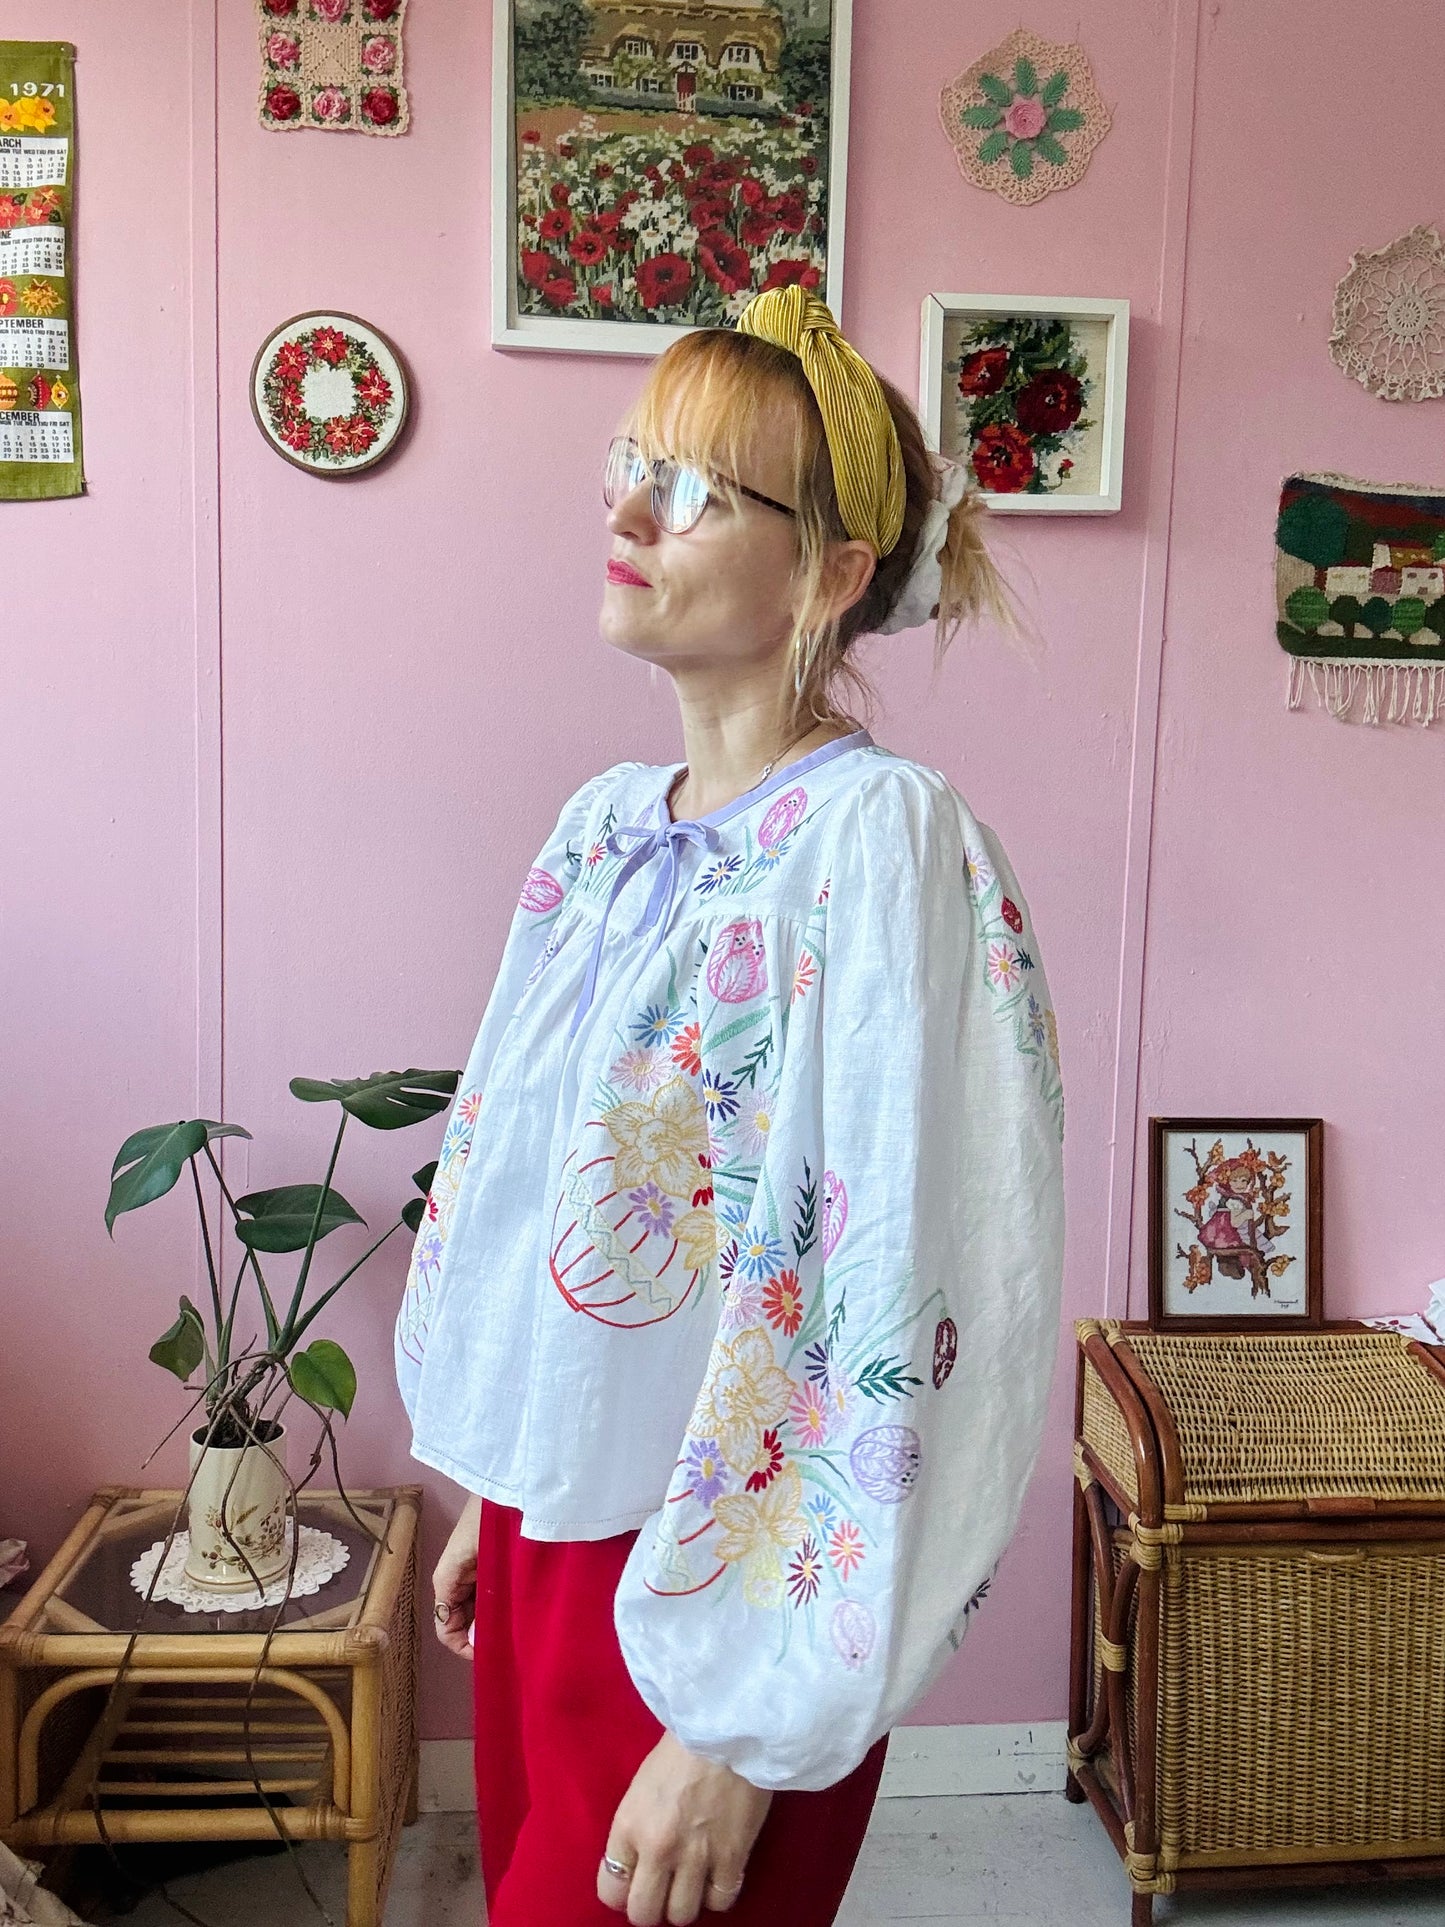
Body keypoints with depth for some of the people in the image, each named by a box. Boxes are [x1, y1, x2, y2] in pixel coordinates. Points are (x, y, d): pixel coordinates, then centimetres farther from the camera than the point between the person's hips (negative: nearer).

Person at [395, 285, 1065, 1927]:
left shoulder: (883, 842, -20)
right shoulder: (605, 825, 3)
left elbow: (909, 1303, -22)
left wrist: (751, 1729, -18)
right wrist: (491, 1486, 16)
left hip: (720, 1588, -6)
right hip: (548, 1521, 7)